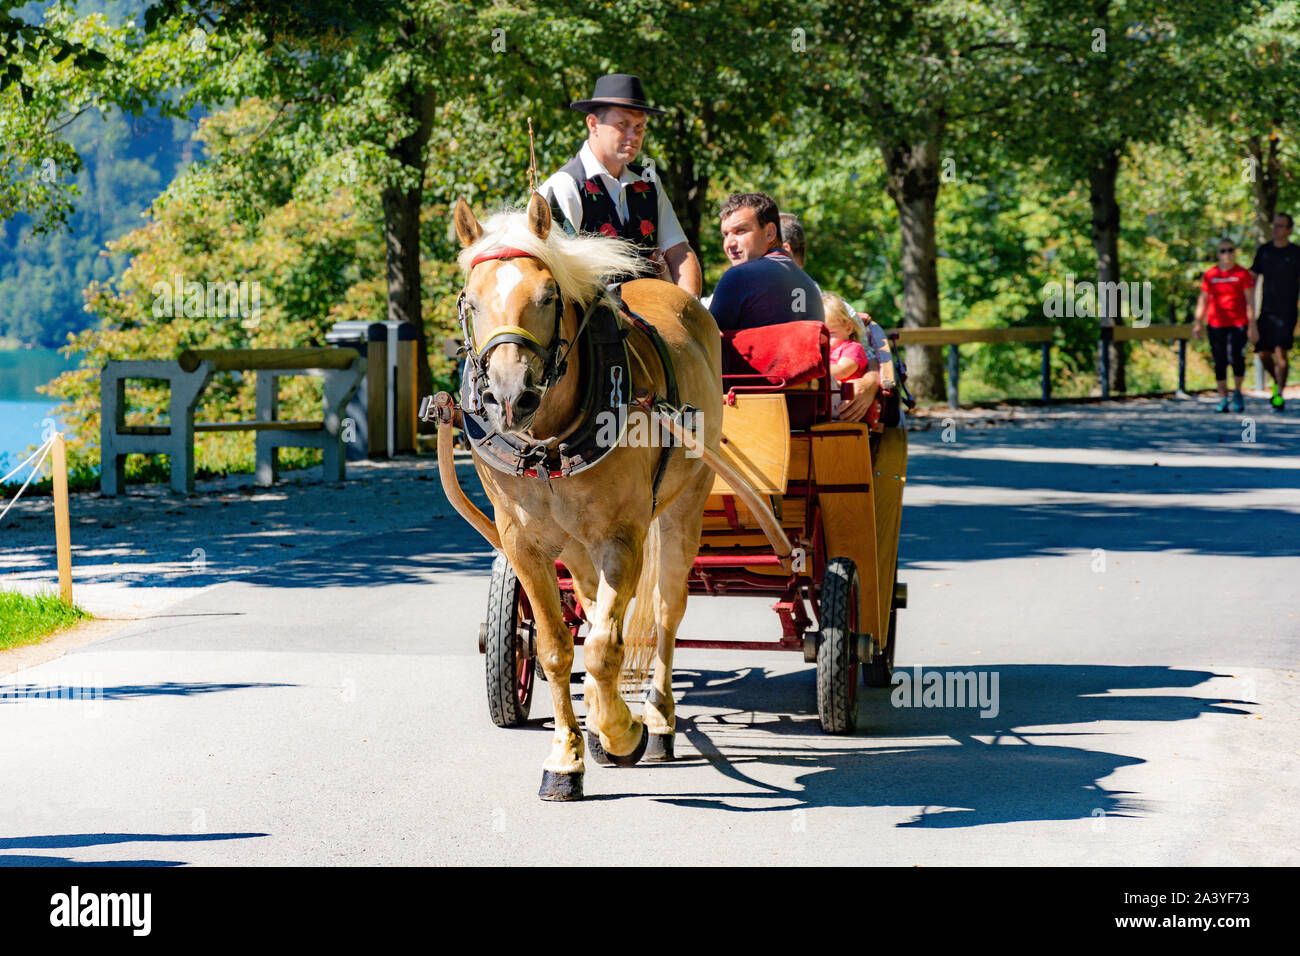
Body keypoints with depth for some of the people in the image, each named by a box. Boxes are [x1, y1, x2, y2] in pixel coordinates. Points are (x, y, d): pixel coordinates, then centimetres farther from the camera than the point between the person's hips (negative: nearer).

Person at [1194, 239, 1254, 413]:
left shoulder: (1243, 274, 2)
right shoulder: (1210, 275, 9)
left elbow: (1250, 301, 1)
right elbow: (1203, 300, 14)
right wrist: (1198, 322, 8)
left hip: (1238, 323, -2)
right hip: (1216, 324, 2)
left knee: (1237, 358, -13)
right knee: (1220, 362, 3)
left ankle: (1237, 392, 10)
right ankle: (1223, 398, 11)